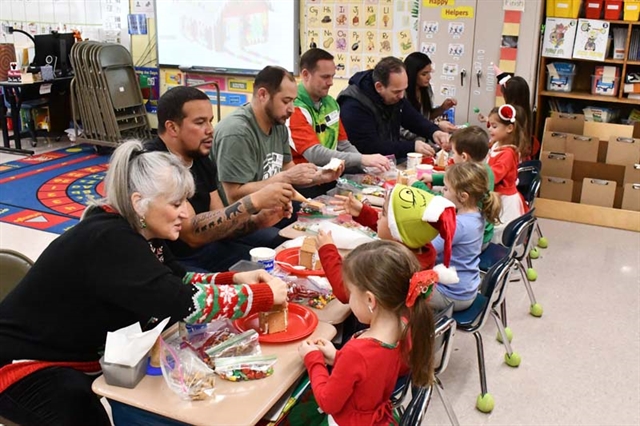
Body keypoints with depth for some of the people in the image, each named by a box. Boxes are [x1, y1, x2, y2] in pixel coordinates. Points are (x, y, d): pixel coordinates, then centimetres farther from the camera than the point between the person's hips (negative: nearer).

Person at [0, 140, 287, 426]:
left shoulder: (139, 232, -4)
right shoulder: (109, 240, -32)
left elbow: (177, 283, 4)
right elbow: (182, 303, -37)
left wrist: (234, 279, -13)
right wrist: (265, 295, -29)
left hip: (91, 351, 8)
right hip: (25, 362, -8)